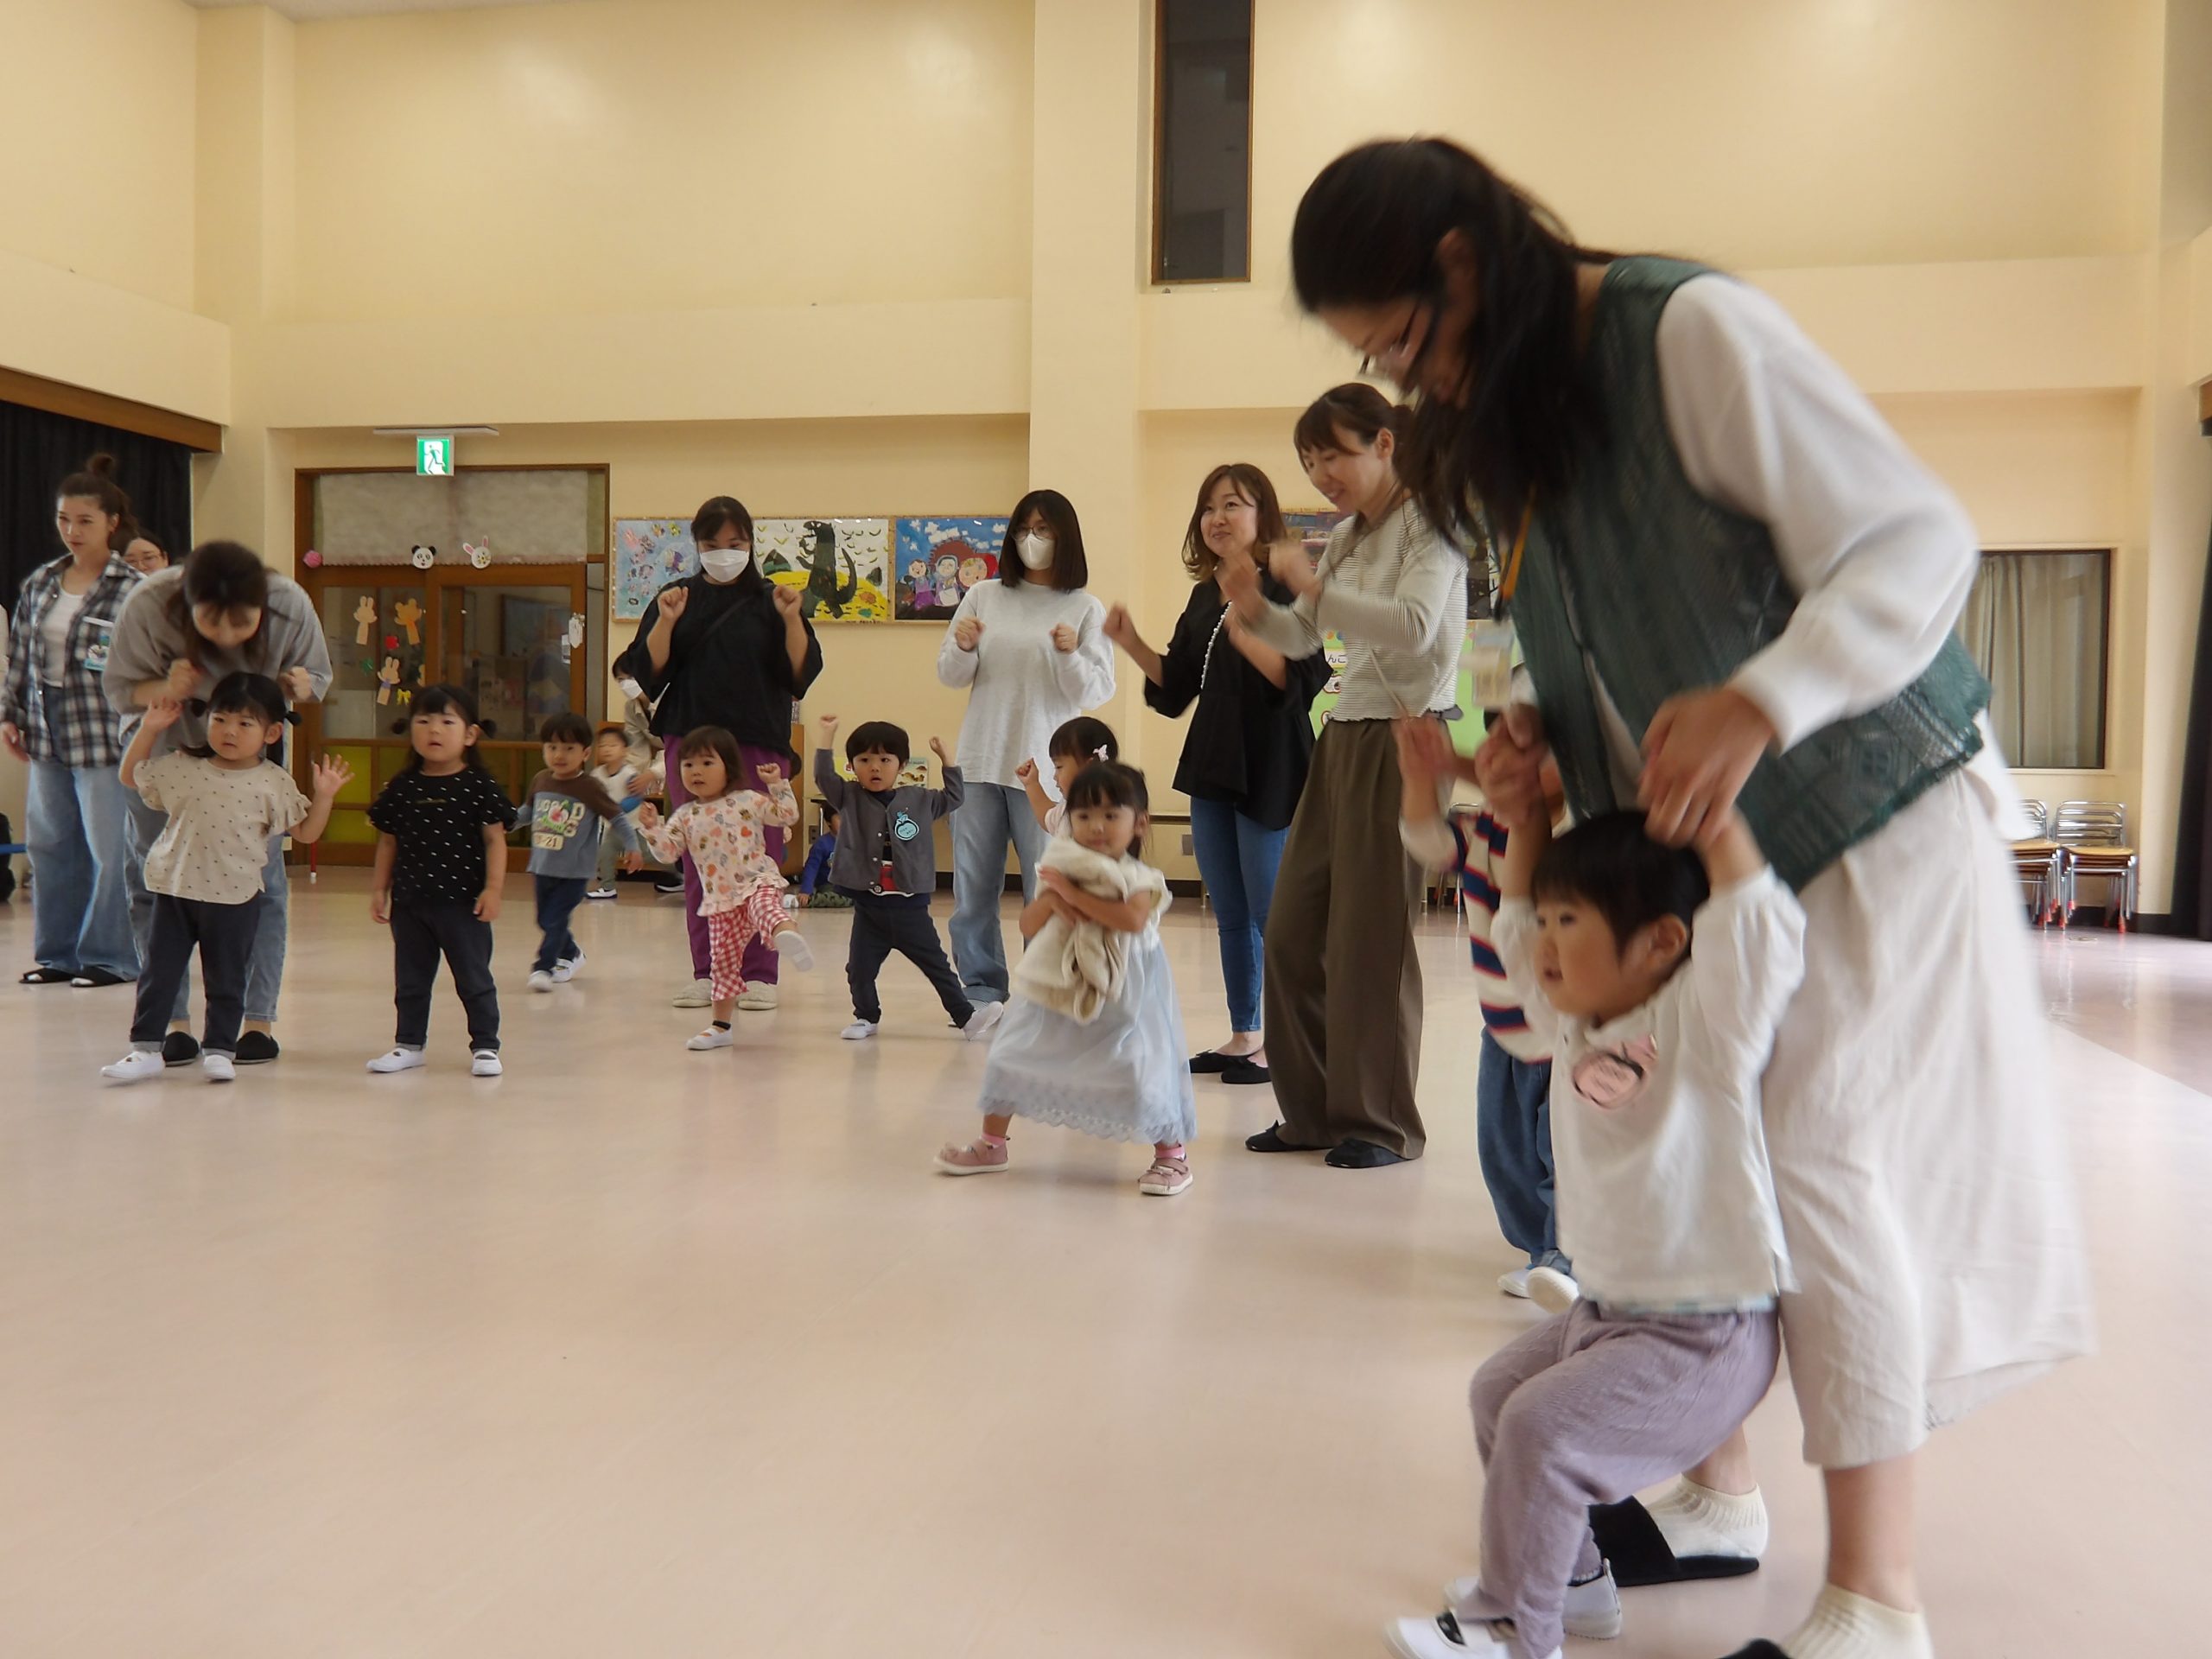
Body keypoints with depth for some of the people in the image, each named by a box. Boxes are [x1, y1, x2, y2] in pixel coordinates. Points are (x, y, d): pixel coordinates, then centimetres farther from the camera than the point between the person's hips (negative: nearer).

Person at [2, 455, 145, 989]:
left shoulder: (131, 590, -7)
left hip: (103, 734, -5)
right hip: (46, 732, 6)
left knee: (109, 850, 0)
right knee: (49, 845, 10)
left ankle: (110, 958, 11)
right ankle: (58, 953, 21)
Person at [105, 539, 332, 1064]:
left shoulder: (292, 606, -27)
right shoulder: (147, 606, -29)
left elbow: (317, 679, -9)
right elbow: (119, 691, -15)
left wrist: (298, 687, -33)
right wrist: (166, 689, -36)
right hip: (164, 746, 0)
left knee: (260, 877, -3)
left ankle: (259, 1020, 5)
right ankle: (173, 1021, 9)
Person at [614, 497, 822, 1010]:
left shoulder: (769, 599, 5)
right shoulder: (678, 598, 10)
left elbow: (802, 674, -1)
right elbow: (648, 673, 2)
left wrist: (792, 620, -15)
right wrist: (666, 622, -12)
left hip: (759, 744, -2)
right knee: (698, 862, 4)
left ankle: (758, 974, 4)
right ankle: (706, 973, 11)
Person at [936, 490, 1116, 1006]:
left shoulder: (1086, 610, 2)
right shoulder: (983, 597, 7)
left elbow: (1094, 693, -3)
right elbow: (950, 675, 10)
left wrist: (1071, 655, -21)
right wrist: (963, 648, -11)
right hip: (980, 764, 3)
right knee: (973, 889, 8)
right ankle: (983, 990, 19)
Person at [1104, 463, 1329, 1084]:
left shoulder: (1285, 587, -8)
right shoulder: (1205, 595, 13)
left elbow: (1305, 679, -19)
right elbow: (1175, 688, 16)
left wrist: (1247, 636, -31)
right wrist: (1134, 647, 1)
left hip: (1269, 772, -8)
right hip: (1213, 771, 8)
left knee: (1271, 915, -3)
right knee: (1230, 915, 13)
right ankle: (1243, 1035, 23)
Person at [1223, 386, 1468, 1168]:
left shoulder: (1430, 523, -6)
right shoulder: (1345, 539, 16)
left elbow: (1414, 627, -22)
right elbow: (1301, 639, 20)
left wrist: (1313, 585, -21)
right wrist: (1254, 605, 0)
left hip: (1406, 737, -8)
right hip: (1343, 737, 8)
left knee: (1370, 935, -5)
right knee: (1292, 932, 5)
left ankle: (1381, 1122, 8)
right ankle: (1314, 1109, 17)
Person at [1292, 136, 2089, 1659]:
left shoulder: (1696, 332, -19)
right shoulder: (1500, 420, 5)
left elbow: (1918, 540, -22)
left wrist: (1758, 702, -38)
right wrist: (1547, 740, -7)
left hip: (1872, 807, -7)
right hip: (1708, 835, 7)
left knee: (1820, 1156, -10)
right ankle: (1715, 1497, 23)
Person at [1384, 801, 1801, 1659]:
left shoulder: (1702, 1024, -18)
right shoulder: (1575, 1027, 4)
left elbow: (1757, 933, -36)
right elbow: (1514, 927, 13)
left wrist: (1711, 814, -31)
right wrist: (1527, 816, 4)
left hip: (1708, 1336, -9)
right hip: (1609, 1307, 9)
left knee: (1543, 1428, -16)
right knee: (1498, 1389, 17)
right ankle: (1571, 1574, 34)